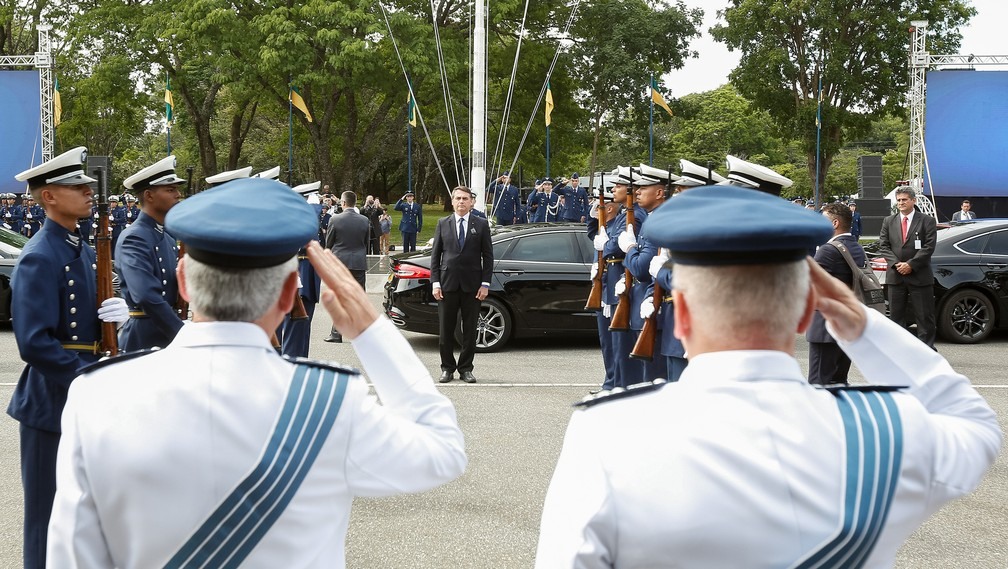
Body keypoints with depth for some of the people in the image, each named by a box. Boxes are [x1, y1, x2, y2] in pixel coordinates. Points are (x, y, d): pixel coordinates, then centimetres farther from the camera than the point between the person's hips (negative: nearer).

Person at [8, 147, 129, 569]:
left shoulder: (83, 252, 11)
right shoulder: (39, 259, -18)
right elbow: (33, 343, -25)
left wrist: (116, 314, -5)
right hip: (54, 399, -9)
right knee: (50, 510, 1)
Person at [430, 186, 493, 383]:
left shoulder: (481, 225, 4)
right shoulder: (443, 224, 7)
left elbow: (488, 256, 4)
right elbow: (435, 255, 7)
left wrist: (485, 284, -4)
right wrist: (435, 282, -2)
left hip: (472, 286, 0)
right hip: (447, 284, 1)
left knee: (470, 330, 4)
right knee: (446, 330, 2)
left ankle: (465, 369, 13)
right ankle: (447, 368, 12)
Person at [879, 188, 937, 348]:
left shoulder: (927, 221, 0)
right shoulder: (889, 222, 11)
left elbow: (928, 247, -7)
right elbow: (883, 245, 5)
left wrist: (910, 265, -14)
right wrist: (896, 263, -10)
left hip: (919, 276, -3)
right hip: (895, 276, 3)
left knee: (924, 316, -1)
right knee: (896, 315, 6)